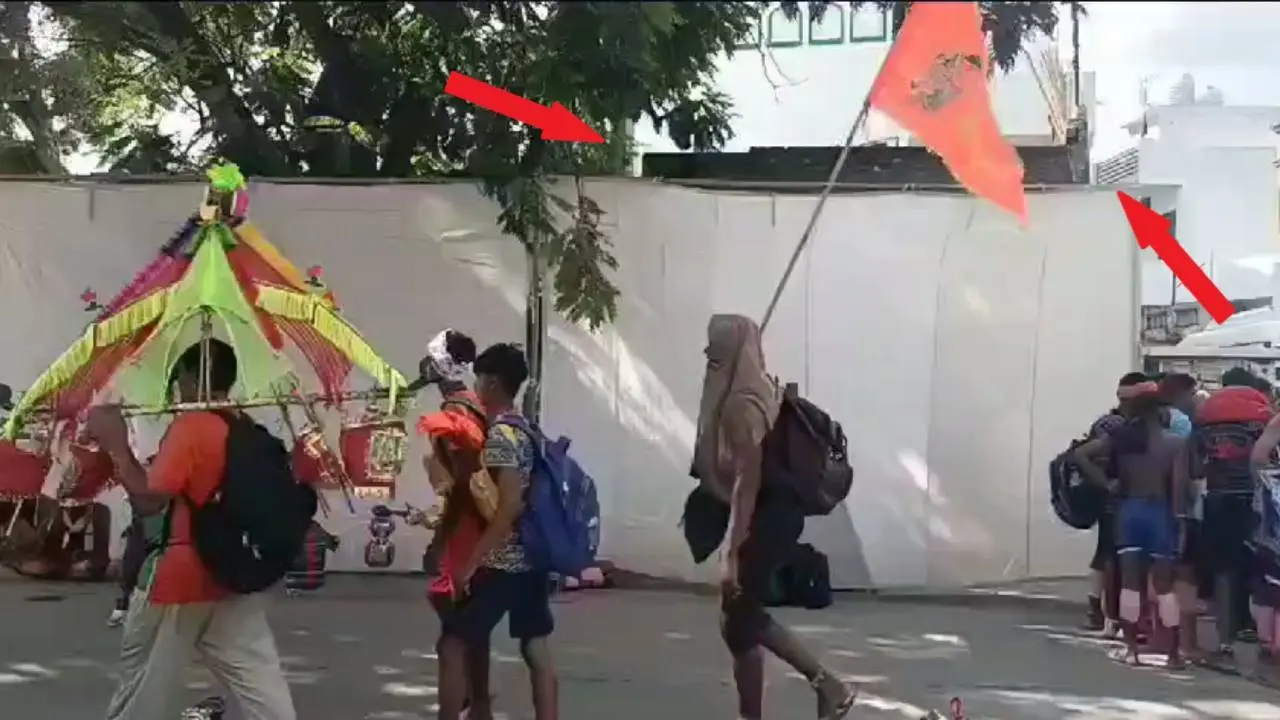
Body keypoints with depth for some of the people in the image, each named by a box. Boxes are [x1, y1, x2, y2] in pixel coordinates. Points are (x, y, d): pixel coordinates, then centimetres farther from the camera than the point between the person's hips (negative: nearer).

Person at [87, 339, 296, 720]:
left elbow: (149, 499, -20)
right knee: (260, 685, 2)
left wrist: (116, 445, -13)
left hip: (179, 578, -6)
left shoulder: (190, 426, -14)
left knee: (142, 688, 9)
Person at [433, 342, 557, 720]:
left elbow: (509, 506, -22)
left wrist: (470, 563, -20)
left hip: (500, 563, -9)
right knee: (538, 651, 8)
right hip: (533, 560, 9)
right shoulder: (528, 431, 11)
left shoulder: (499, 435, -15)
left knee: (453, 646, 0)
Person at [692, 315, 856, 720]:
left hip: (766, 518, -10)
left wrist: (733, 552, -24)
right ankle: (828, 686, 21)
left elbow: (747, 482, -24)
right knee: (747, 617, 19)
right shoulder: (757, 390, 11)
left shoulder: (740, 404, -20)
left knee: (737, 623, 2)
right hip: (774, 513, 10)